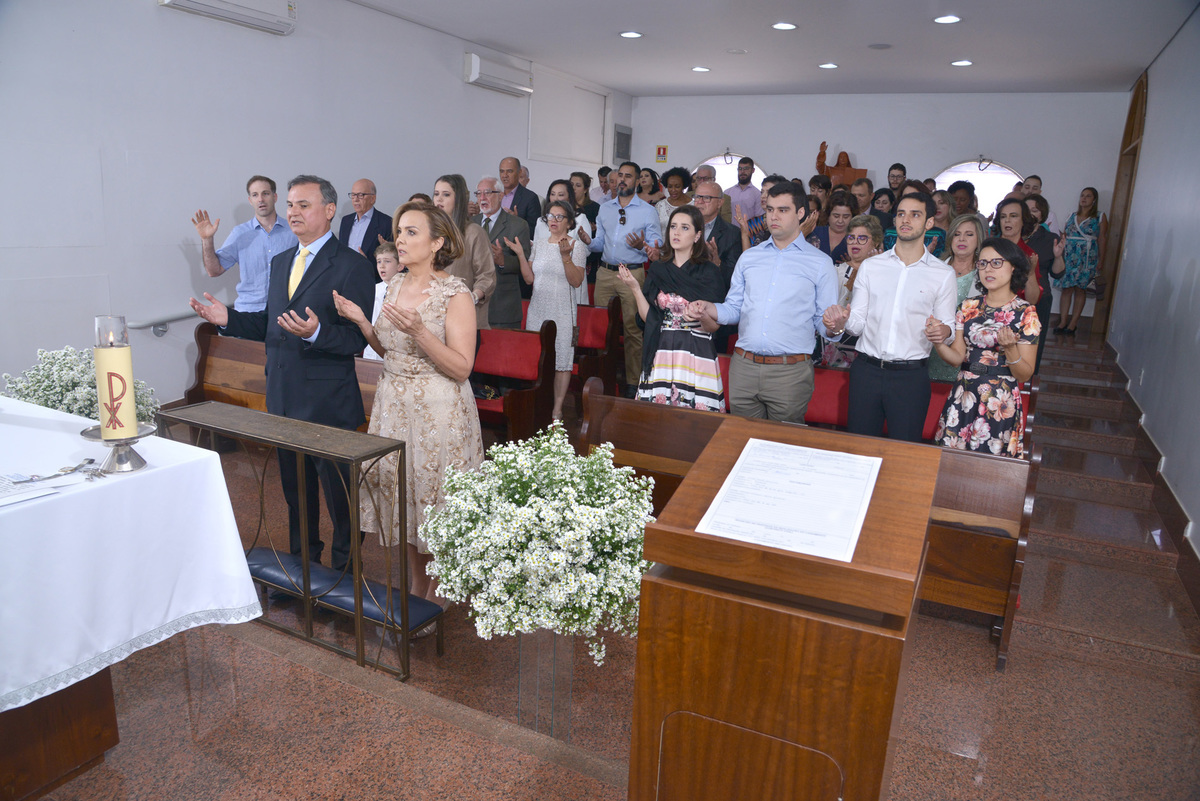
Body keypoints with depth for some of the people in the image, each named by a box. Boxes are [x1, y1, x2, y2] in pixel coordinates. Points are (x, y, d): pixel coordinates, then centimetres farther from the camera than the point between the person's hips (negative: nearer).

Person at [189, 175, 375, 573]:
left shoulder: (352, 266, -12)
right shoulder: (280, 262, 13)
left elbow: (356, 340, -17)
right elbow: (271, 324, 18)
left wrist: (316, 332, -34)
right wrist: (228, 318, 3)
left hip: (328, 403, -8)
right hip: (283, 398, 8)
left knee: (338, 492, 4)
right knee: (295, 491, 21)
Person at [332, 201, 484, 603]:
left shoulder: (455, 295, -14)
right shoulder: (395, 284, 7)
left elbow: (461, 368, -18)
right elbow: (388, 348, 14)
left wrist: (420, 331, -28)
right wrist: (361, 321, -1)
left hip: (437, 413, -7)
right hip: (394, 405, 7)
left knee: (434, 499, 4)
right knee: (402, 495, 15)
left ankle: (436, 595, 26)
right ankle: (417, 586, 34)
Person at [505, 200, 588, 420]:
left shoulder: (577, 246, -3)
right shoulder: (539, 243, 10)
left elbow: (577, 281, -13)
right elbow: (529, 278, 9)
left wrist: (565, 256, -22)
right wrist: (520, 254, -2)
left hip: (562, 311, -4)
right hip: (538, 309, 4)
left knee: (562, 359, -1)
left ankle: (557, 408, 8)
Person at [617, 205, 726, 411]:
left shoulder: (708, 272, -1)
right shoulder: (657, 270, 10)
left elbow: (714, 326, -3)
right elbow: (648, 317, 6)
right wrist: (635, 288, -3)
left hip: (696, 354, -3)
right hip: (661, 353, 3)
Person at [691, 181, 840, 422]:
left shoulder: (820, 263, 4)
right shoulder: (749, 257, 14)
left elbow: (823, 322, 3)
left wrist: (833, 326, -20)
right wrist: (708, 308, -4)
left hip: (790, 373, -3)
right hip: (743, 367, 3)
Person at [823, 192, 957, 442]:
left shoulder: (943, 274, 5)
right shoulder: (870, 266, 9)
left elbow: (948, 326, 6)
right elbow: (857, 323, 6)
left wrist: (944, 331, -18)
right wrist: (840, 323, -16)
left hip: (911, 376, -1)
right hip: (866, 371, 1)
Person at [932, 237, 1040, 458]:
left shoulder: (1025, 314, -4)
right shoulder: (969, 307, 7)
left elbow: (1025, 375, -6)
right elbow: (957, 356, 3)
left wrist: (1009, 348, -23)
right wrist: (938, 341, -15)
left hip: (1000, 402, -3)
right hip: (963, 396, 4)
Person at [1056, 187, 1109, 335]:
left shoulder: (1100, 217, 4)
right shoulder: (1073, 215, 14)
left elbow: (1102, 239, 0)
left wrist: (1100, 260, -5)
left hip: (1087, 258, -3)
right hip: (1069, 256, 3)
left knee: (1080, 289, -1)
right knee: (1066, 288, -1)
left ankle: (1073, 323, 1)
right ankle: (1062, 322, 2)